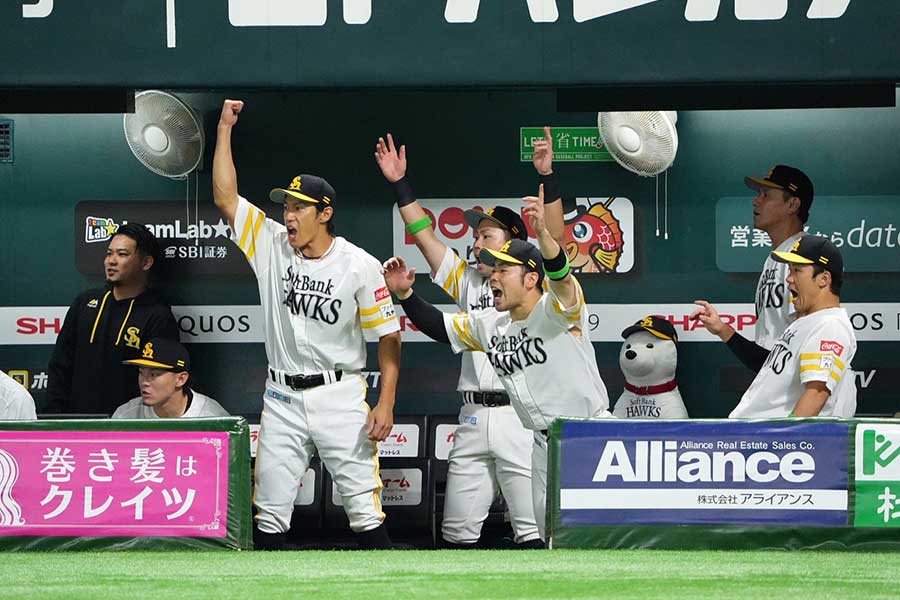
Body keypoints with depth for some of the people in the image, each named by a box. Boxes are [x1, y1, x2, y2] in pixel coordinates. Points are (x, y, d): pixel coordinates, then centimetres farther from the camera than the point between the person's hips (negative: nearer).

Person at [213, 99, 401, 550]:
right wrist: (225, 129, -2)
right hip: (282, 398, 4)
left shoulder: (360, 266, -7)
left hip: (339, 396, -4)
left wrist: (386, 403, -12)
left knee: (364, 504, -6)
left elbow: (388, 336, -4)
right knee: (270, 510, 4)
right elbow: (225, 196, 1)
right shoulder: (272, 246, 3)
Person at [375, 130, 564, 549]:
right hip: (473, 418, 6)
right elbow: (424, 236, 17)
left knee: (532, 528, -8)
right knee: (457, 530, 9)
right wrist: (399, 184, 11)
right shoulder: (467, 282, 18)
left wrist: (547, 176, -22)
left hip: (522, 415, -6)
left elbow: (555, 237, -12)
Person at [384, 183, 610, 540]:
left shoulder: (556, 310, -18)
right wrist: (404, 294, -2)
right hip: (543, 443, 8)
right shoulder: (489, 326, 4)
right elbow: (438, 327, 13)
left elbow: (559, 275, -38)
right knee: (549, 533, 14)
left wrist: (542, 233, -58)